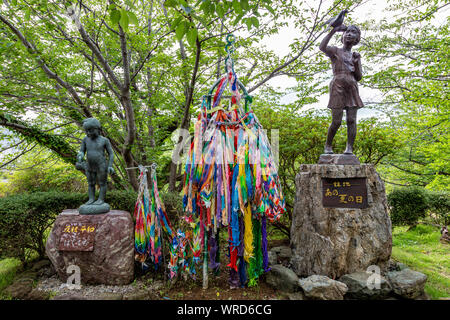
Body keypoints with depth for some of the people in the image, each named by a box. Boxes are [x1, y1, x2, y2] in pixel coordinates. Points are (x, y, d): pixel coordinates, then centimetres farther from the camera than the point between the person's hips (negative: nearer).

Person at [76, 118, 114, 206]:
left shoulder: (104, 140, -8)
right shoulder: (86, 139, 1)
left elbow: (111, 154, -5)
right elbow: (81, 152, 5)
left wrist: (110, 166, -14)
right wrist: (80, 157, -18)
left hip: (101, 167, -4)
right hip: (89, 167, 4)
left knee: (102, 183, 3)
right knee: (91, 184, 11)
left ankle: (101, 199, 11)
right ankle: (91, 199, 20)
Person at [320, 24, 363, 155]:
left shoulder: (355, 56, 23)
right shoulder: (335, 51, 12)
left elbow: (359, 78, 16)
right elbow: (322, 47, -12)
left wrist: (356, 63, 1)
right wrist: (334, 30, -11)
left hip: (352, 88, 4)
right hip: (338, 87, -4)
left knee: (351, 120, -8)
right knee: (336, 121, -9)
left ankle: (349, 149, -10)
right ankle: (328, 146, 8)